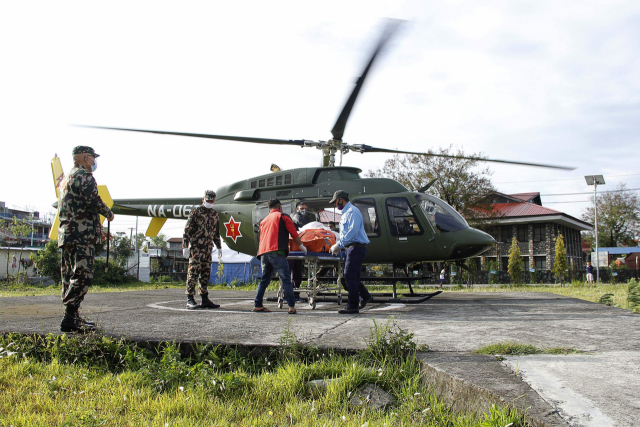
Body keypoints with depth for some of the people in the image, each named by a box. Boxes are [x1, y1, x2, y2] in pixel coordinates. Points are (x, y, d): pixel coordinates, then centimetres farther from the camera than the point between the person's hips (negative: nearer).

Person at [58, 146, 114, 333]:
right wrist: (109, 214, 0)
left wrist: (98, 230, 28)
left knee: (70, 277, 11)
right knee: (82, 276, -12)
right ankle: (70, 319, -17)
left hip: (66, 233, 10)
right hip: (81, 235, -10)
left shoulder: (67, 179, 25)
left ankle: (72, 317, 16)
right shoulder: (84, 176, -7)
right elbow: (93, 201, -19)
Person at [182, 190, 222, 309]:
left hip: (208, 248, 6)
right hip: (196, 247, -6)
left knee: (206, 274, 8)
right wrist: (185, 247, -13)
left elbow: (216, 232, 23)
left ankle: (204, 299, 13)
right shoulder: (196, 212, -4)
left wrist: (219, 247, 22)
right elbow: (187, 230, -7)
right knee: (193, 273, -7)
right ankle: (190, 300, -6)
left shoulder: (215, 214, 14)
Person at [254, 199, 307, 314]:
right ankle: (291, 306, -10)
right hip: (276, 252, -6)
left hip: (263, 252, 6)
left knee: (264, 279, 16)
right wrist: (301, 246, 16)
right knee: (286, 279, -6)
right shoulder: (283, 216, 9)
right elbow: (293, 233, 5)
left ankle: (257, 305, 17)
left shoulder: (264, 220, 27)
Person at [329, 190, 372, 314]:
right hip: (352, 248, 10)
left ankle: (353, 307, -5)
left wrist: (339, 244, -23)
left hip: (356, 247, -10)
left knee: (350, 276, -9)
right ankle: (365, 297, 27)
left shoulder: (352, 211, -11)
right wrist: (338, 246, 17)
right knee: (353, 276, 13)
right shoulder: (346, 213, 22)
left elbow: (353, 231, -23)